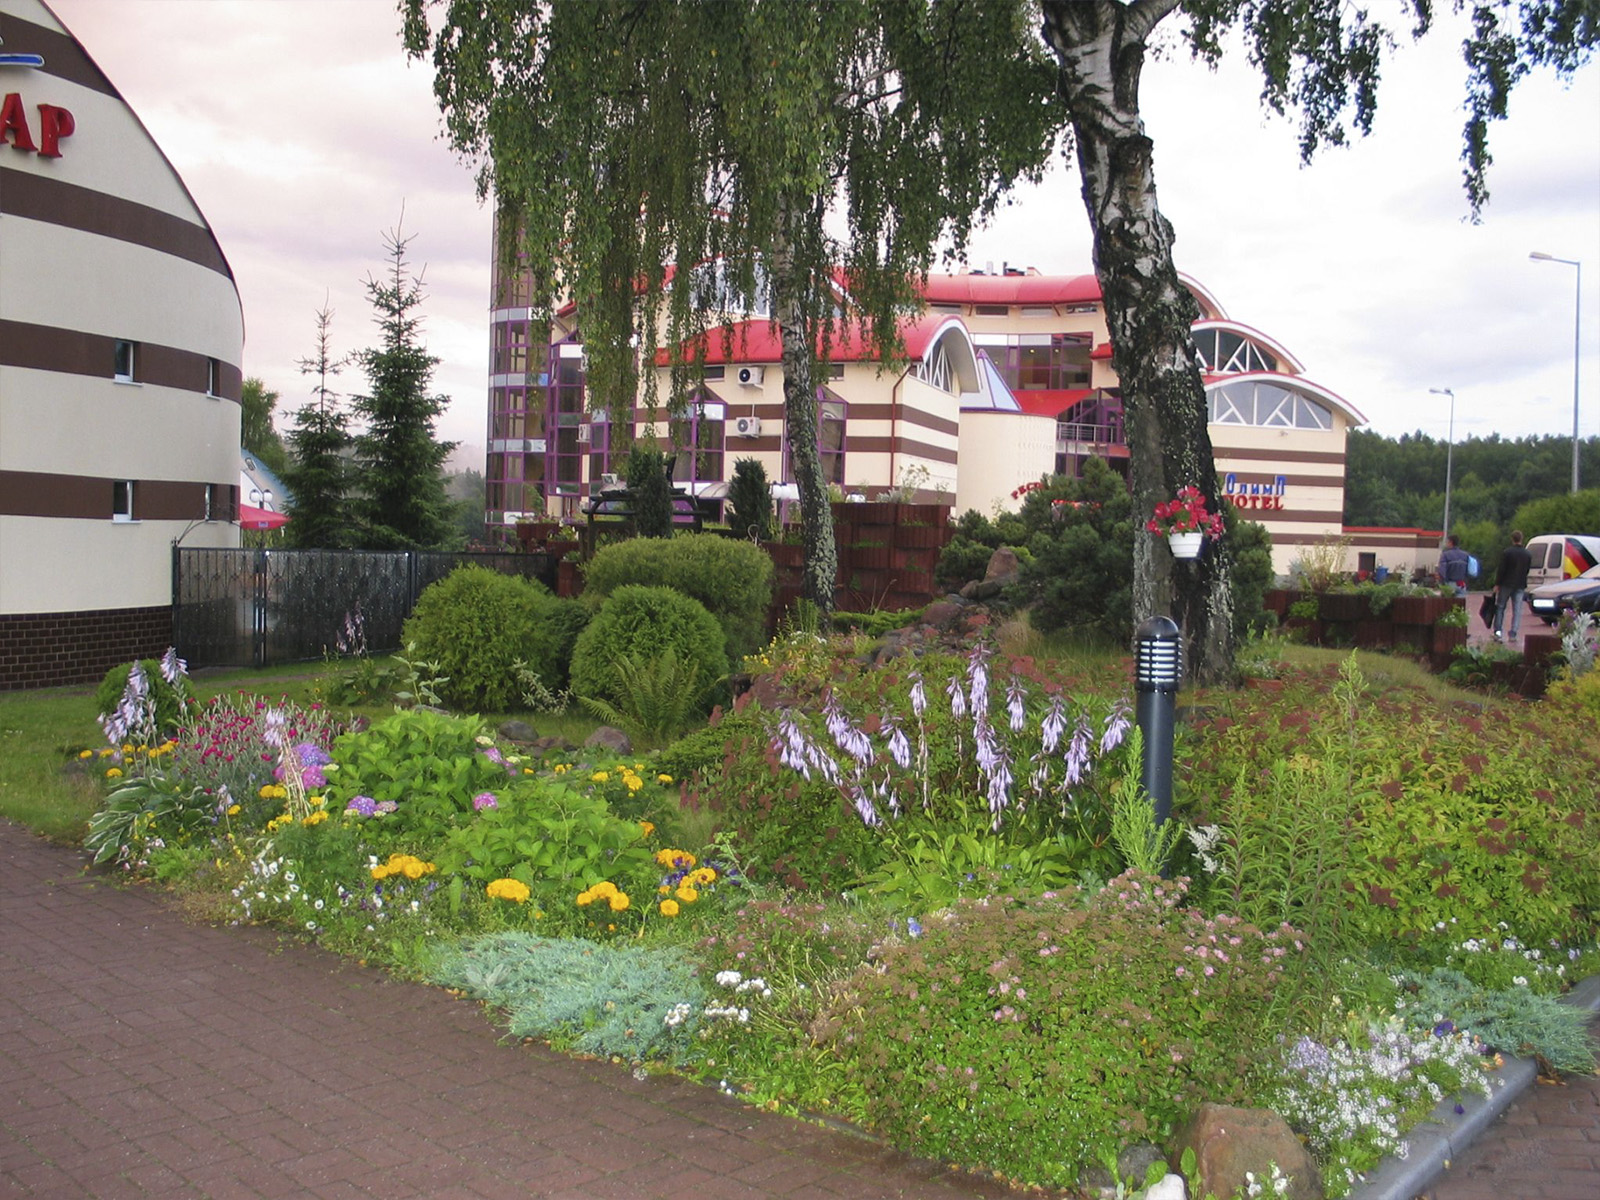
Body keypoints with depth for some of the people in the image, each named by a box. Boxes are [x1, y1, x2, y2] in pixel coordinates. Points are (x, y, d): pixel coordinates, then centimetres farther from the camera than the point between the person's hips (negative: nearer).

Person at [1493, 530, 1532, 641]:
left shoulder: (1507, 552, -10)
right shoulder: (1528, 555, 4)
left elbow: (1501, 569, -11)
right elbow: (1527, 571, 10)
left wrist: (1497, 584, -5)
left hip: (1506, 584, -3)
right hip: (1520, 586, 3)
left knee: (1500, 607, 8)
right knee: (1517, 610, 4)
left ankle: (1497, 632, 1)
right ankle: (1513, 634, 1)